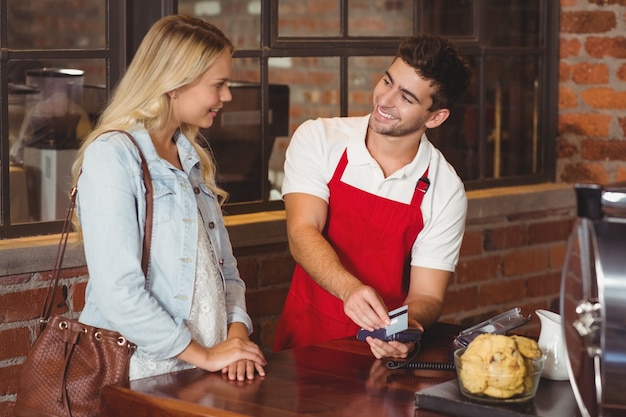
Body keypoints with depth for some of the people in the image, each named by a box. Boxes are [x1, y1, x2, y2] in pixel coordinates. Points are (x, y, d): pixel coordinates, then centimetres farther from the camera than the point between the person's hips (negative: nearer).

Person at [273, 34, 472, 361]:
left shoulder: (445, 191, -4)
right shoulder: (318, 139, -4)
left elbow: (427, 297, -4)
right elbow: (302, 234, -15)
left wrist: (408, 325, -28)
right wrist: (350, 289, -34)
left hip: (385, 348, 1)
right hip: (307, 339, -1)